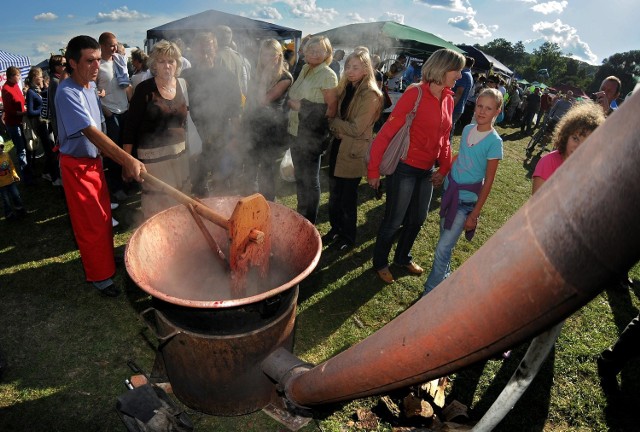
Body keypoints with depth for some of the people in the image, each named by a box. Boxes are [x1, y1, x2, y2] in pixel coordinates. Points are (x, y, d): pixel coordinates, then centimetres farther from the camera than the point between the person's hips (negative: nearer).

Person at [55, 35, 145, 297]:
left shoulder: (91, 85, 4)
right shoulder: (67, 93, -22)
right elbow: (92, 133, -31)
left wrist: (121, 161, 10)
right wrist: (129, 161, -38)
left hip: (94, 160, 8)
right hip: (77, 165, -8)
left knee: (104, 215, 19)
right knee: (92, 223, 1)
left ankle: (107, 258, 38)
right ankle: (100, 276, 17)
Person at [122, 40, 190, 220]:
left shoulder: (183, 86, 5)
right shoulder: (144, 89, -7)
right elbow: (130, 126, -4)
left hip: (180, 152, 4)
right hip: (153, 155, -4)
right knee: (155, 205, 1)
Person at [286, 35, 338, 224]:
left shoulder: (328, 76, -11)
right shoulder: (304, 70, 11)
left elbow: (331, 110, -17)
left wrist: (302, 106, -17)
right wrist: (291, 103, 4)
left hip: (311, 135, -7)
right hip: (296, 131, 8)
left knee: (310, 180, 3)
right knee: (299, 176, 17)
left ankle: (309, 222, 18)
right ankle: (301, 215, 33)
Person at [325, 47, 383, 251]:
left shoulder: (370, 95, -15)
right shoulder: (345, 88, 8)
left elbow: (356, 129, -19)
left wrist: (332, 122, -11)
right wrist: (338, 130, -5)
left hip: (353, 152, -7)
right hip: (338, 147, 7)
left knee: (348, 198, 7)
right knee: (334, 195, 15)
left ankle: (348, 237, 25)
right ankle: (336, 229, 34)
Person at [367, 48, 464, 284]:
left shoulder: (448, 99, 5)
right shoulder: (415, 93, -17)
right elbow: (387, 132, -18)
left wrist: (444, 168, 11)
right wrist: (373, 170, -18)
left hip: (427, 170, 7)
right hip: (405, 168, -7)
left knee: (417, 219, 20)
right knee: (394, 221, 6)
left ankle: (403, 257, 44)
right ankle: (380, 262, 30)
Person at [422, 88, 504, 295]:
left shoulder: (494, 141, -14)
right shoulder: (467, 129, 2)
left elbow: (488, 182, -11)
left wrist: (474, 214, -11)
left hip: (466, 200, -6)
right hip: (449, 190, 6)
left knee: (443, 248, -7)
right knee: (445, 239, 17)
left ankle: (430, 293, 6)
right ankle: (444, 277, 38)